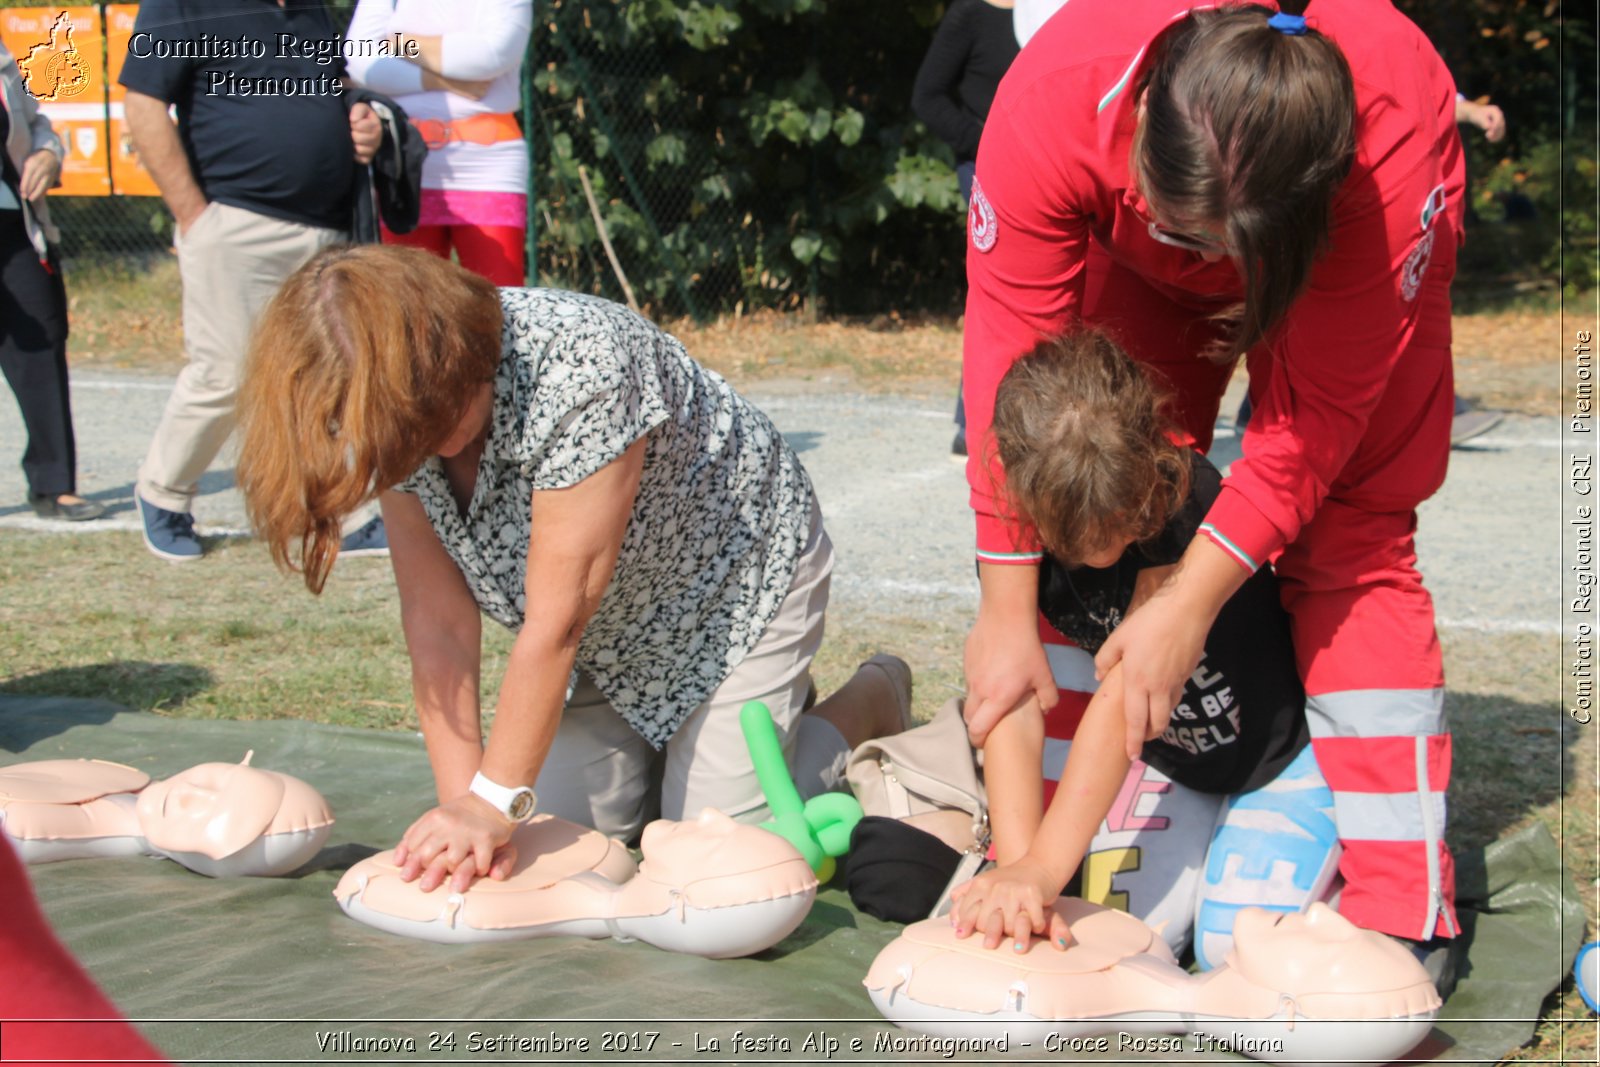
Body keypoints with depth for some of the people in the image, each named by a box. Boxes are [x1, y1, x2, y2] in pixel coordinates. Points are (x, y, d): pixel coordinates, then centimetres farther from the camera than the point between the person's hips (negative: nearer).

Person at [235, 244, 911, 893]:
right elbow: (437, 621, -18)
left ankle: (874, 699, 17)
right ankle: (665, 737, 28)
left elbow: (556, 617, -36)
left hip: (741, 573, -6)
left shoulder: (579, 369, -39)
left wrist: (494, 802, -32)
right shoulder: (395, 415, -18)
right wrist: (461, 803, -25)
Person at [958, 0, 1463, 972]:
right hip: (1133, 261, 3)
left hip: (1336, 253, -2)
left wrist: (1191, 602, -32)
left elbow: (1317, 408, -32)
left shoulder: (1392, 151, -43)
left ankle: (1405, 917, -14)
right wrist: (1008, 612, -28)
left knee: (1349, 539, -14)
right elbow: (1015, 369, -32)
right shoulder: (1051, 100, -40)